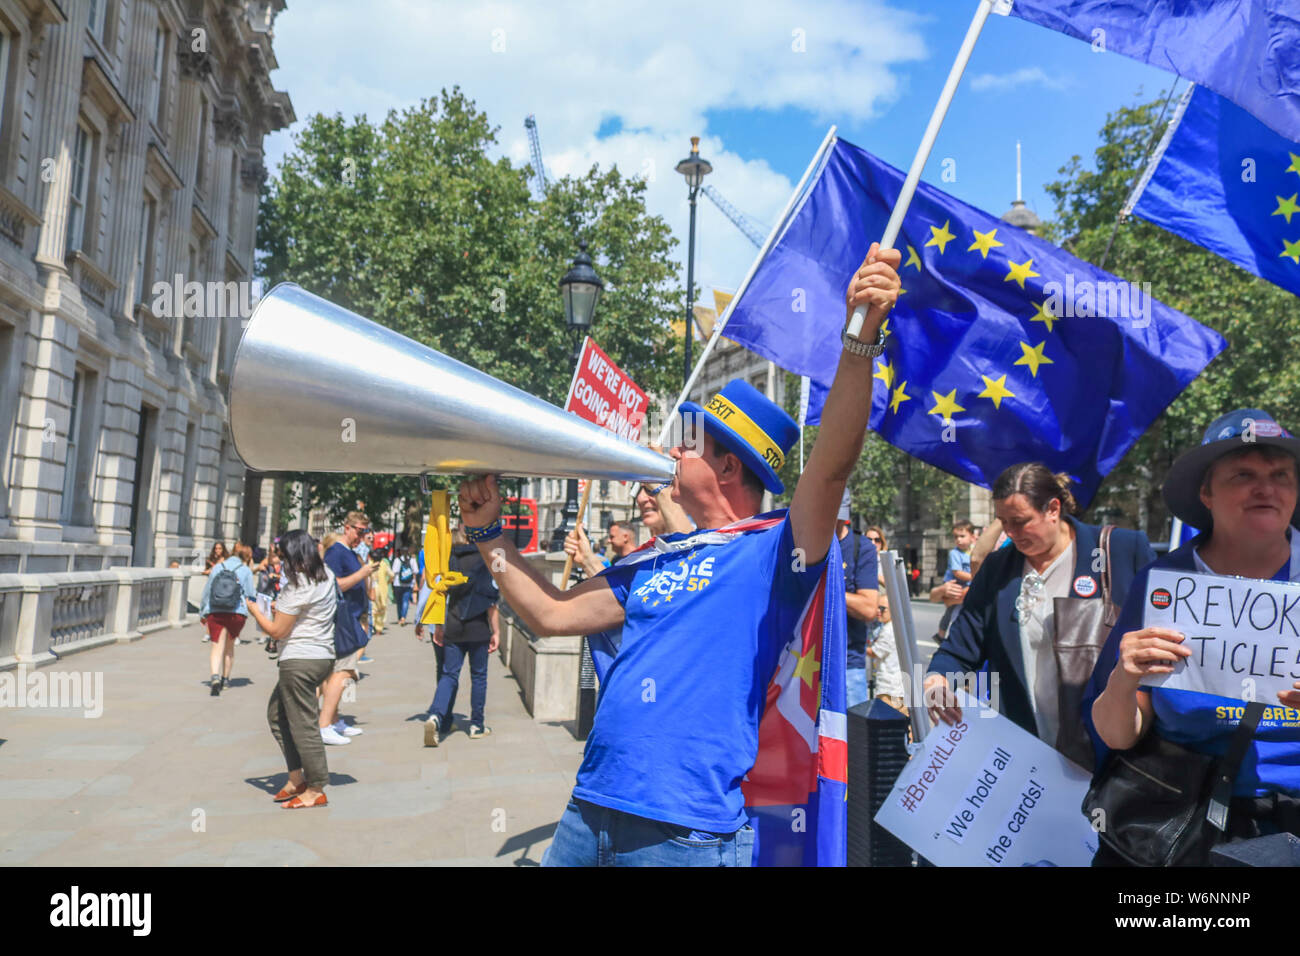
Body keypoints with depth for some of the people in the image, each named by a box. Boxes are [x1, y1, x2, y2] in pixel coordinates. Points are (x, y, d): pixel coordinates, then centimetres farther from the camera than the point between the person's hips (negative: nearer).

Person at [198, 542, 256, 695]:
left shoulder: (217, 567, 9)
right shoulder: (246, 570, 1)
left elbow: (207, 591, 13)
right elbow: (251, 594, 0)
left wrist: (202, 613, 22)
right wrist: (255, 590, 24)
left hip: (214, 612, 1)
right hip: (237, 613, -1)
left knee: (217, 647, -3)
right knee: (229, 645, 18)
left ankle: (215, 677, -24)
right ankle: (225, 678, 29)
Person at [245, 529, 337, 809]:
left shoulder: (297, 587, -18)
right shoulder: (326, 576, 9)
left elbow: (277, 631, -12)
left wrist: (254, 610, 3)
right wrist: (282, 609, 18)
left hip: (300, 660, -10)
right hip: (324, 656, 10)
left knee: (303, 725, -1)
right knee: (277, 714, 20)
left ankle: (316, 790, 8)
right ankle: (297, 778, 23)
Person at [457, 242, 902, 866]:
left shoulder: (773, 551, -7)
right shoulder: (655, 559, 13)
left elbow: (830, 466, -24)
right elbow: (553, 615, 15)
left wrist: (860, 338, -35)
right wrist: (488, 535, 14)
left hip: (685, 834, -6)